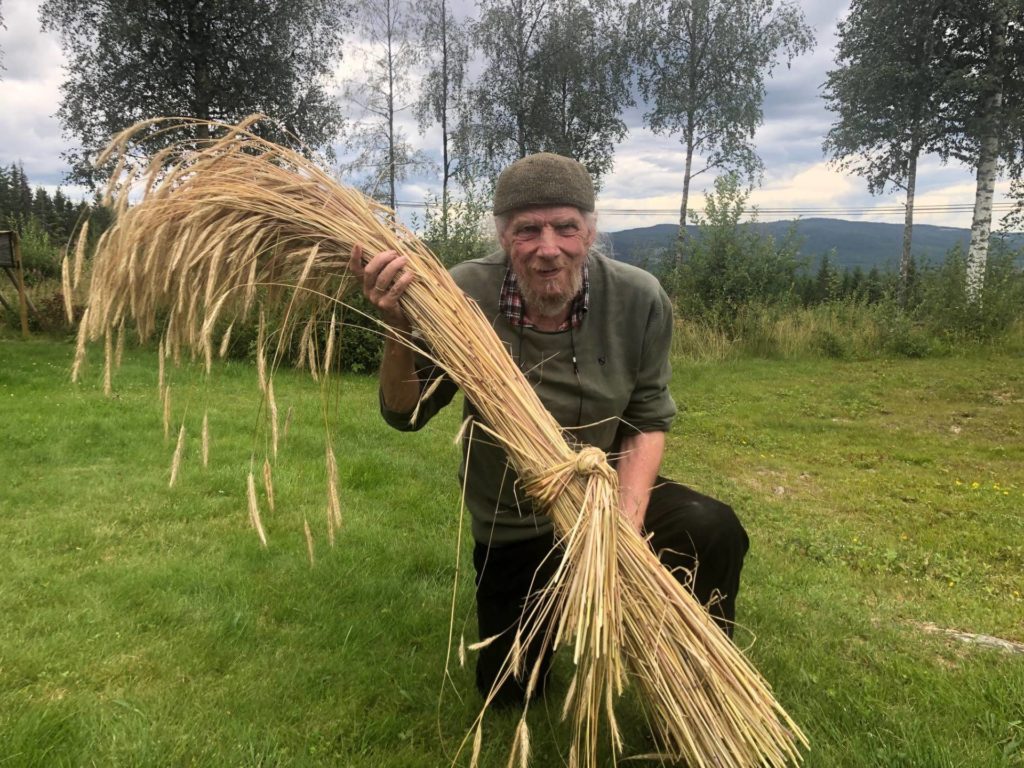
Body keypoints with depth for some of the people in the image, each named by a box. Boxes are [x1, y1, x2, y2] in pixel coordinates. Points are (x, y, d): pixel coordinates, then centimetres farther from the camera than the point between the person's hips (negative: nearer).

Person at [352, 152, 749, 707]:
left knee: (713, 532, -29)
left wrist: (629, 518, -24)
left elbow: (648, 422, -9)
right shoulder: (464, 296, -22)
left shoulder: (639, 300, -20)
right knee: (508, 691, 11)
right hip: (509, 530, 1)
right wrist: (399, 329, -35)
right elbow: (405, 415, -15)